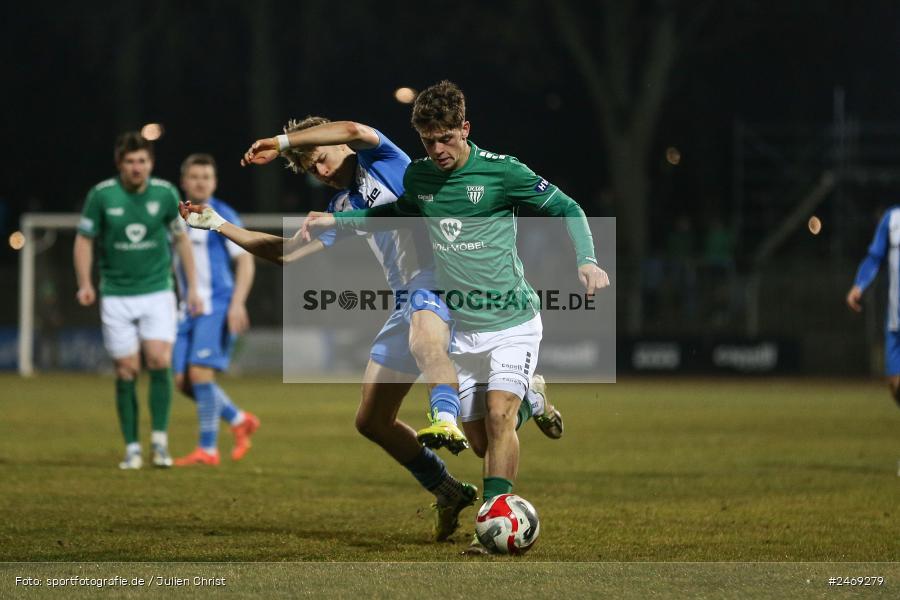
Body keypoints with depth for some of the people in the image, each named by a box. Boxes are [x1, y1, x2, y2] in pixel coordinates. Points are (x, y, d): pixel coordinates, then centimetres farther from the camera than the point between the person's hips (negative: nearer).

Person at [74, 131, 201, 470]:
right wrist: (85, 283, -12)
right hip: (116, 296, 0)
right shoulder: (101, 195, -9)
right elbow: (84, 239, 1)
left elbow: (181, 238, 8)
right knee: (126, 371, -1)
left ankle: (160, 438, -4)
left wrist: (192, 287, 6)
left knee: (160, 360, -16)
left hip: (157, 292, 0)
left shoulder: (165, 194, -5)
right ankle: (132, 448, 9)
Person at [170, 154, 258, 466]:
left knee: (200, 373, -17)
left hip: (217, 308, -7)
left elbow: (245, 261, -8)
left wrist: (237, 303, -19)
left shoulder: (223, 216, -5)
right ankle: (240, 420, 19)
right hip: (189, 310, 7)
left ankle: (207, 449, -10)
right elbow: (171, 264, 23)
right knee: (183, 380, 0)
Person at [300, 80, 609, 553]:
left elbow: (566, 209, -3)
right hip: (460, 331, 5)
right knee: (478, 437, 2)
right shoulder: (418, 177, 4)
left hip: (512, 323, -5)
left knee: (499, 415, -21)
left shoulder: (501, 171, -11)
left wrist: (587, 261, -18)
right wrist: (337, 221, 22)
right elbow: (398, 212, 28)